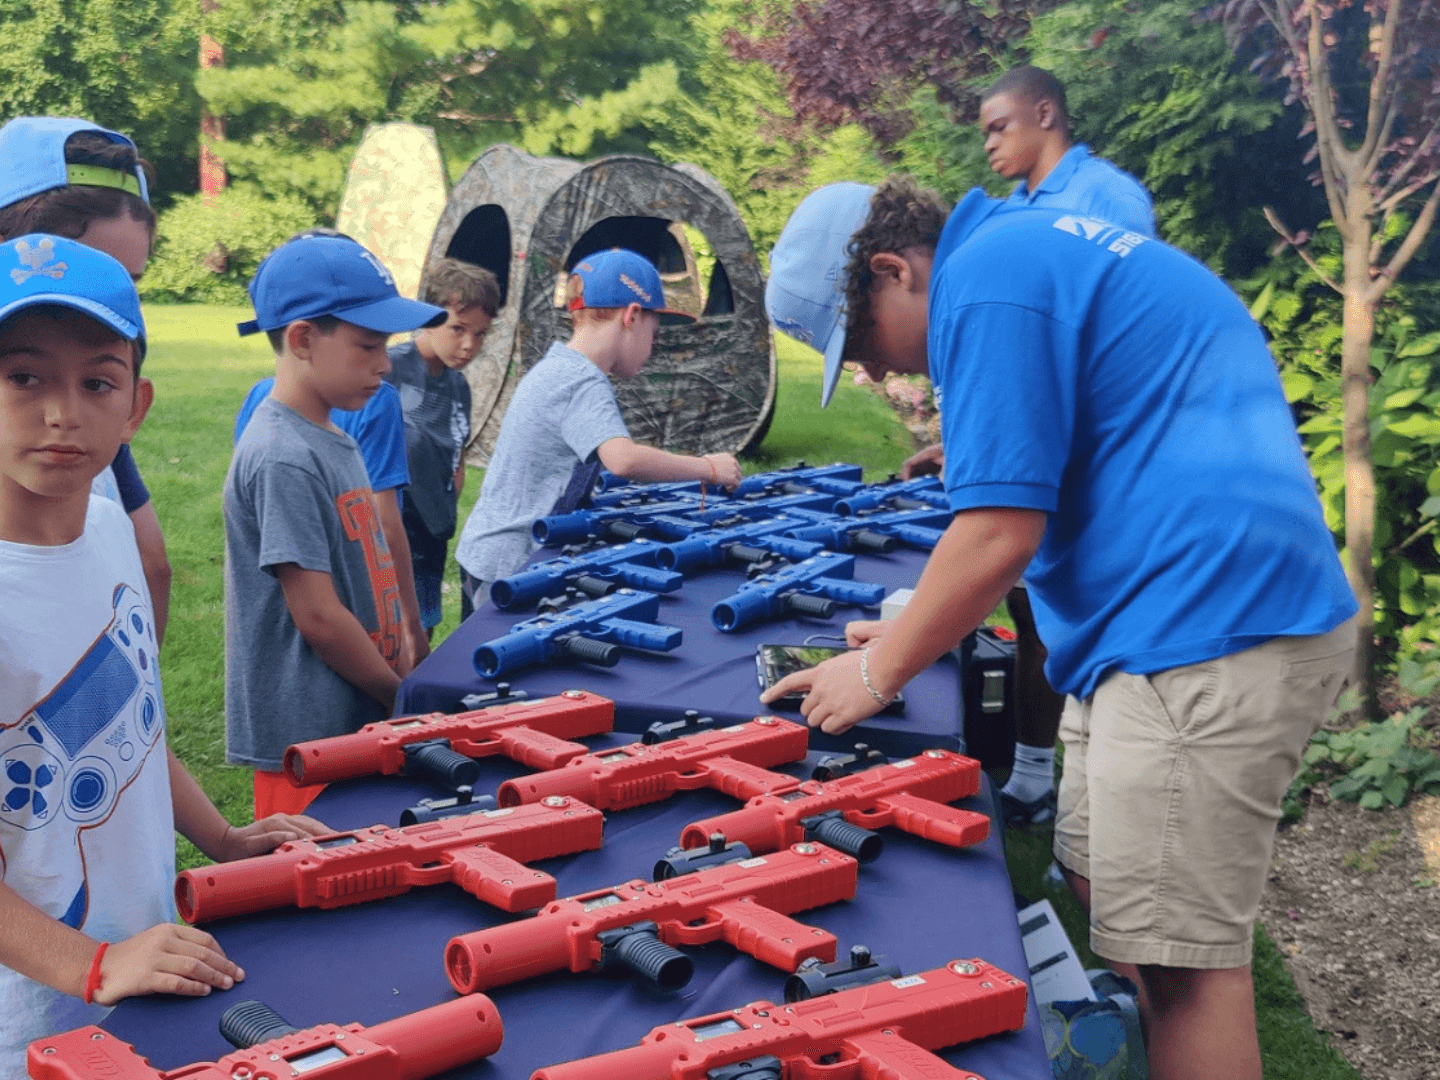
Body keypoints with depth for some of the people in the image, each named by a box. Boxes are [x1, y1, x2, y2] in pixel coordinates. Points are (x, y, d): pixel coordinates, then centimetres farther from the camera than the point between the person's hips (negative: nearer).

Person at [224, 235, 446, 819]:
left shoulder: (334, 441, 10)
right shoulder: (283, 458, -19)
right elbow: (318, 616, -19)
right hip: (308, 737, -9)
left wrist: (402, 683, 10)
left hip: (359, 722, 9)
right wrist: (405, 701, -9)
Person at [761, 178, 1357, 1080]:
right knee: (1098, 876, 17)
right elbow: (1041, 496, 28)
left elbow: (1000, 532, -16)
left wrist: (881, 674, -3)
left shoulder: (989, 279, -12)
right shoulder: (1034, 252, 20)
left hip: (1204, 632, -11)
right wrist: (925, 628, 24)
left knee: (1176, 955, -4)